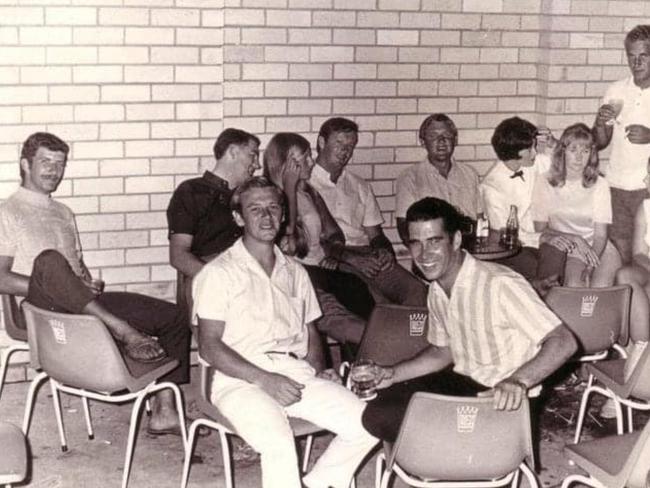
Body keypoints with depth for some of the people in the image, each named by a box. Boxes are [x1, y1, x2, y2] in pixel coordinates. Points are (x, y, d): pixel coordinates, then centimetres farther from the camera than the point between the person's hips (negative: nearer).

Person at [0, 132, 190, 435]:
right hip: (40, 307, -7)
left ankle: (163, 411, -8)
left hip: (85, 303, 7)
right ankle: (123, 331, -41)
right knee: (48, 260, -42)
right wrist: (48, 286, -17)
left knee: (175, 318, -6)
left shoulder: (64, 213, 27)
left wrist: (89, 283, 4)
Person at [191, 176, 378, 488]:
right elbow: (209, 346, -5)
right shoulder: (219, 273, 2)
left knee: (366, 424, -14)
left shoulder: (295, 272, 21)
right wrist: (265, 380, -15)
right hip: (241, 380, -5)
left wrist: (315, 369, 1)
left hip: (298, 377, 6)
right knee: (279, 444, -33)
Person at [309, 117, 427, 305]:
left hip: (369, 256, 5)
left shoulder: (360, 186, 25)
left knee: (417, 290, -24)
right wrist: (352, 259, -14)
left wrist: (385, 251, -1)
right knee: (371, 296, -37)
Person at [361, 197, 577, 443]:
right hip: (463, 381, 8)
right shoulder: (436, 290, 3)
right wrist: (392, 374, 4)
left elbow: (564, 342, -28)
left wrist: (519, 381, -43)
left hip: (504, 403, -8)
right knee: (377, 414, -6)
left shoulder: (500, 285, -24)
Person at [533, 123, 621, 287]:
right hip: (566, 250, -1)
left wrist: (589, 268, -19)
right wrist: (575, 239, -15)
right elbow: (540, 229, -1)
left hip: (599, 248, 1)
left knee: (601, 288, -27)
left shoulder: (599, 184, 0)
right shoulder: (544, 183, -1)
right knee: (574, 285, -30)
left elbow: (600, 235, -3)